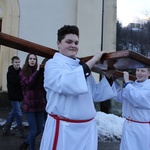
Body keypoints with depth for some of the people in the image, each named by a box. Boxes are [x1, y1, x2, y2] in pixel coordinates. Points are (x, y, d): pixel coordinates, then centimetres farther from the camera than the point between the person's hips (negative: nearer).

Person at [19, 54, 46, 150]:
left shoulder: (39, 72, 4)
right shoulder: (23, 72, -2)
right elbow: (28, 84, -19)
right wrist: (37, 71, -21)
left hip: (40, 104, 4)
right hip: (29, 105, -4)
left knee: (39, 130, 11)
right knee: (33, 130, -1)